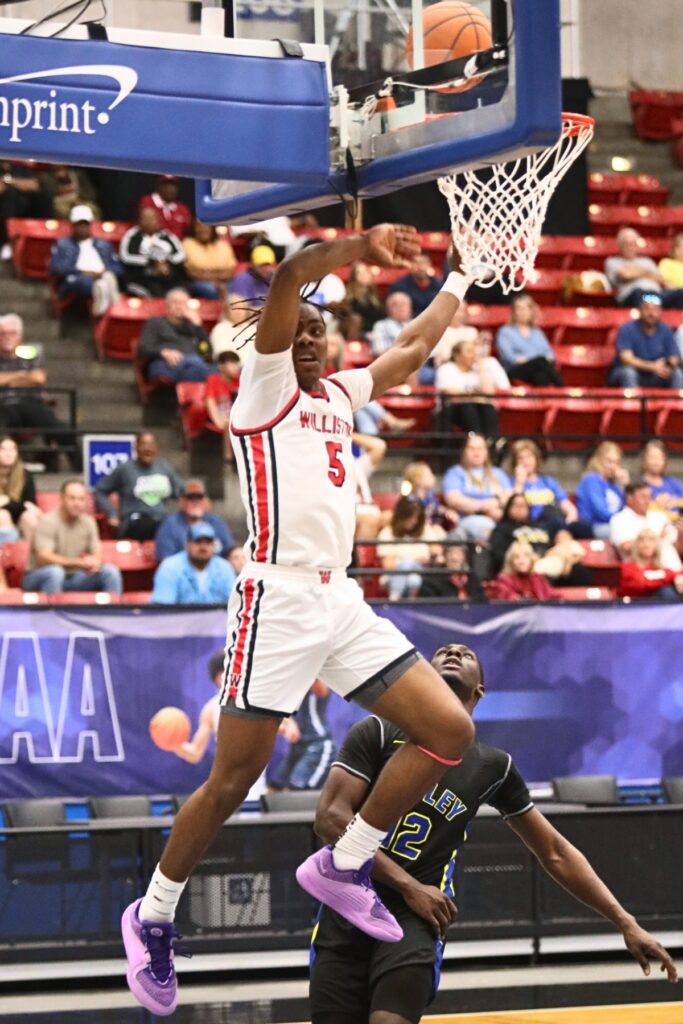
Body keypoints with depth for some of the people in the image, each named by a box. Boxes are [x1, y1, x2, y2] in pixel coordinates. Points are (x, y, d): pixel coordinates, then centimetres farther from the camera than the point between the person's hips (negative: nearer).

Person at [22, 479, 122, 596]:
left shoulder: (88, 522, 3)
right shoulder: (48, 521, -16)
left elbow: (97, 554, 8)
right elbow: (44, 557, -26)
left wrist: (96, 562, -19)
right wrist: (79, 562, -31)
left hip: (72, 577, 6)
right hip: (38, 577, -6)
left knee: (110, 571, -12)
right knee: (55, 571, -39)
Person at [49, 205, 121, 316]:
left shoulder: (104, 245, 32)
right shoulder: (62, 244, 25)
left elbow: (117, 268, 18)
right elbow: (56, 268, 6)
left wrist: (104, 272, -6)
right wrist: (82, 272, -8)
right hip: (73, 282, -3)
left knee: (109, 277, -36)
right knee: (83, 280, -41)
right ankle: (100, 292, -72)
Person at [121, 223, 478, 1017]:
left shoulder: (340, 395, 19)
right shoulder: (265, 385, 0)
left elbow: (415, 346, 33)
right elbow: (286, 279, -18)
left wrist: (461, 278, 36)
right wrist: (357, 247, -29)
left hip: (342, 602, 7)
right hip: (278, 600, -7)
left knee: (449, 731, -2)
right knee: (233, 780, -5)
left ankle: (343, 866, 10)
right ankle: (153, 916, 13)